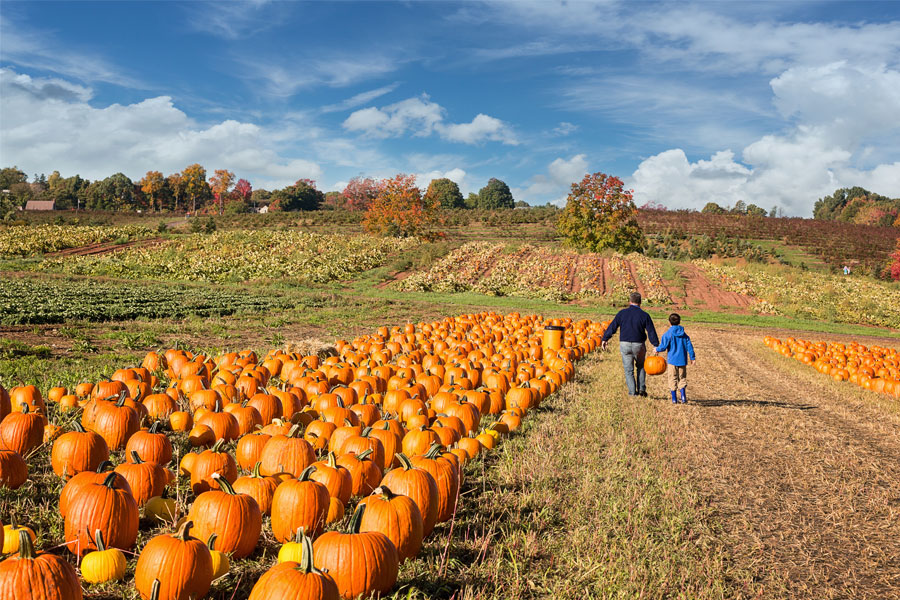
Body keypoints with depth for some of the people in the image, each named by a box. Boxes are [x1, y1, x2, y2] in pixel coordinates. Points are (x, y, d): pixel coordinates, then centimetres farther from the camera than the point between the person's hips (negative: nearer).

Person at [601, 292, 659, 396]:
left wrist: (605, 339, 9)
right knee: (641, 366, 21)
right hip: (639, 345, 0)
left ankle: (632, 392, 3)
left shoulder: (622, 313, -2)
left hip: (625, 344, 0)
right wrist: (656, 346, 0)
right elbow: (651, 332, -4)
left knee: (629, 369, 7)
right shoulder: (644, 315, -3)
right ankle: (641, 389, 13)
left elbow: (612, 327, 0)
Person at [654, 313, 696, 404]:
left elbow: (663, 346, -10)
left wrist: (657, 349, 9)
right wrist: (692, 358, 11)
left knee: (673, 379, 5)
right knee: (682, 378, 12)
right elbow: (689, 347, 4)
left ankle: (674, 399, 6)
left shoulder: (667, 334, -7)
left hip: (672, 360, -3)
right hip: (682, 360, 3)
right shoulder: (684, 335, 6)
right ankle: (683, 396, -1)